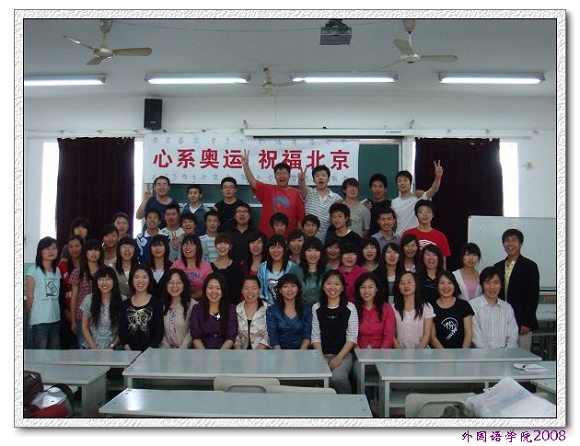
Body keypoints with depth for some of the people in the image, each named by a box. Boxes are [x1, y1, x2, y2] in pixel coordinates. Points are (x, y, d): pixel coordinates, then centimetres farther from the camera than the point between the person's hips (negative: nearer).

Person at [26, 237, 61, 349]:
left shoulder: (57, 271, 11)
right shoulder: (33, 270, -8)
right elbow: (30, 296, -5)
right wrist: (32, 316, -1)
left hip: (56, 319, 6)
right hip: (40, 320, -6)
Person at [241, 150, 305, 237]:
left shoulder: (296, 193, 1)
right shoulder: (267, 190, 5)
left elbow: (300, 217, 2)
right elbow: (252, 182, -7)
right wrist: (245, 165, -20)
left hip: (288, 237, -1)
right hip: (266, 235, 1)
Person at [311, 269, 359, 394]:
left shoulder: (350, 308, 6)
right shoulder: (316, 308, 12)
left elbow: (352, 337, 0)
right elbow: (315, 336, 6)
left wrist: (339, 357, -11)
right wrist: (321, 357, -8)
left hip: (344, 354, -1)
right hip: (322, 354, 1)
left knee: (338, 378, -32)